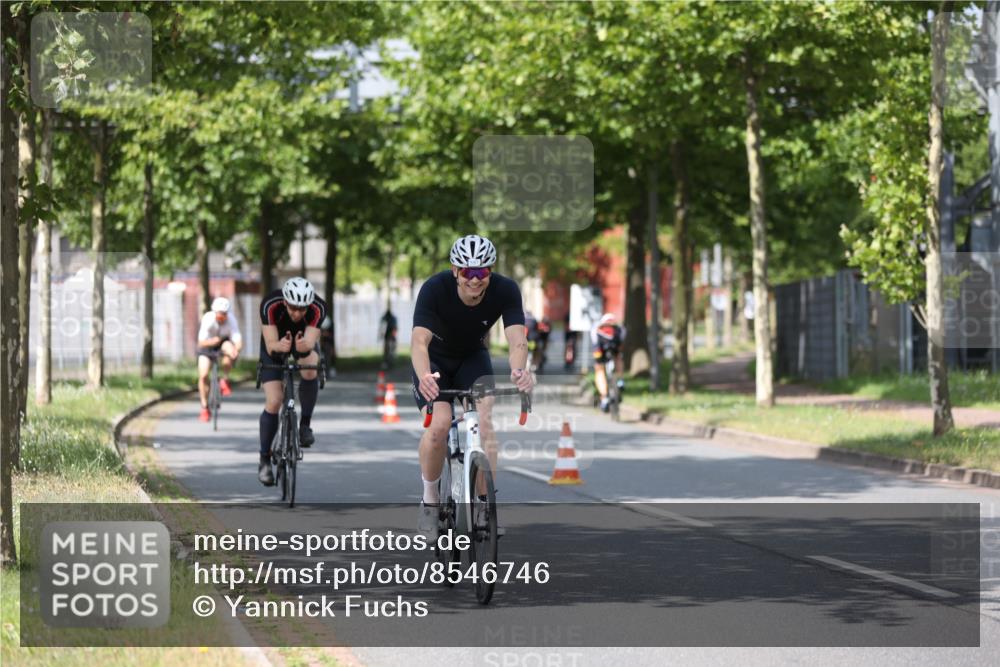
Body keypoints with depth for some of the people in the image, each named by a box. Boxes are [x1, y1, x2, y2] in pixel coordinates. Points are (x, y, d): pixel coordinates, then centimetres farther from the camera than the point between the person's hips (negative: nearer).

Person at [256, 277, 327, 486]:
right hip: (275, 345, -1)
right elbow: (270, 344, -39)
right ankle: (265, 460, 1)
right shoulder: (270, 305, -36)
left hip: (304, 342, 1)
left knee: (310, 372, -34)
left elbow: (311, 341, -42)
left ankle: (305, 424, -12)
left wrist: (305, 345, -65)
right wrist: (279, 346, -62)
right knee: (273, 402, -14)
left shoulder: (318, 308, -34)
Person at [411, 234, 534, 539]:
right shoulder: (435, 288, -32)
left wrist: (519, 369, -59)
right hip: (436, 360, -2)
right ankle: (430, 500, -2)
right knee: (439, 423, -25)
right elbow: (419, 341, -42)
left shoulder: (505, 290, -26)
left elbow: (517, 338, -36)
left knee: (486, 420, -23)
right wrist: (424, 377, -63)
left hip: (473, 357, 2)